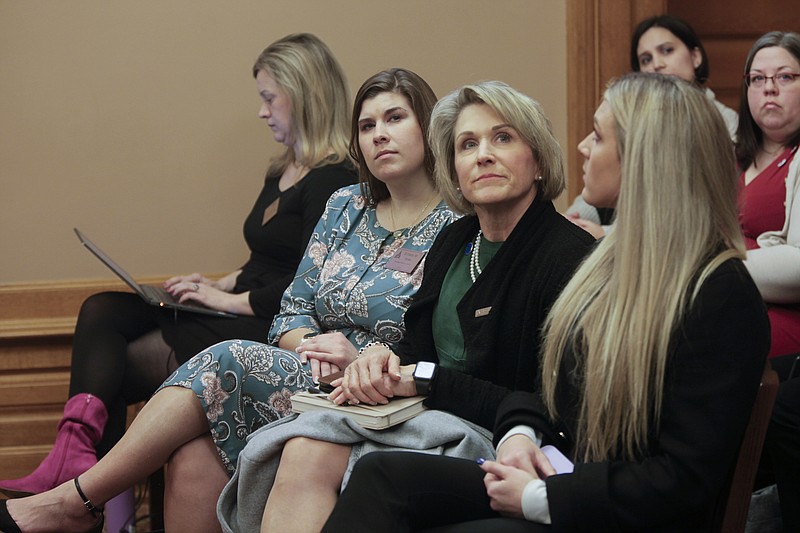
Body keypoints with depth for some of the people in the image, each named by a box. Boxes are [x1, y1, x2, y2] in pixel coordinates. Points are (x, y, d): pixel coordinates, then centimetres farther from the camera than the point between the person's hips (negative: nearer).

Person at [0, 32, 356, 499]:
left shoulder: (334, 181, -12)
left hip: (272, 328, -10)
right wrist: (222, 285, 10)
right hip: (242, 314, 10)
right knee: (100, 312, -10)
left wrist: (231, 301, -13)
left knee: (117, 367, -15)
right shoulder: (281, 174, 20)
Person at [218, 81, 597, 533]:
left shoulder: (570, 256, -12)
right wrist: (385, 360, -5)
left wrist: (425, 379, -15)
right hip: (434, 418, 7)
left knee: (312, 458, -27)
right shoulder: (455, 241, 13)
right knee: (304, 451, -24)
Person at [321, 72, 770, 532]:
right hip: (560, 474, 9)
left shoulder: (722, 296, -17)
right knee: (382, 475, -11)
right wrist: (520, 432, -2)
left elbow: (686, 479, -21)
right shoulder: (615, 257, 12)